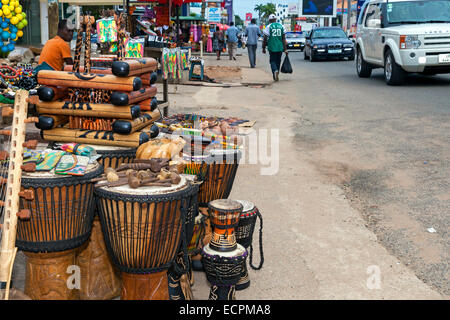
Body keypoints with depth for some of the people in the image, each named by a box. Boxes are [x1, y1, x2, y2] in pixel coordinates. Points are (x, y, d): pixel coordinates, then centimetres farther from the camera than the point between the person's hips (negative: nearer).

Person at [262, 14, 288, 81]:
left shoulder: (268, 27, -3)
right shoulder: (281, 26, 6)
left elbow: (265, 39, -5)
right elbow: (284, 38, 4)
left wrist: (263, 48, 4)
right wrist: (285, 49, 5)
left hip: (272, 47, -3)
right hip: (280, 47, 3)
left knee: (273, 61, 5)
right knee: (278, 61, 14)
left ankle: (275, 71, -22)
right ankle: (276, 75, 22)